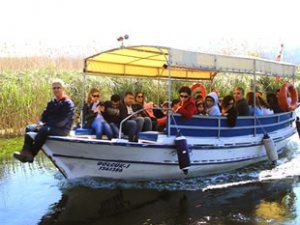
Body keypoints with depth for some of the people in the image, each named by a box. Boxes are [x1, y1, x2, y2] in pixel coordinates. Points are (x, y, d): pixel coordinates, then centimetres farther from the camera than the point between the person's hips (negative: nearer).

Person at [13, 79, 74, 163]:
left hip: (62, 129, -9)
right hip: (50, 126, 9)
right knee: (29, 128, 0)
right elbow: (45, 114, 14)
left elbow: (62, 122, -20)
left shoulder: (68, 103, -12)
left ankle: (31, 154, -29)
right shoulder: (52, 102, 15)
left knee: (44, 130, -35)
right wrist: (40, 123, -10)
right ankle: (26, 152, -18)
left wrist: (44, 125, -21)